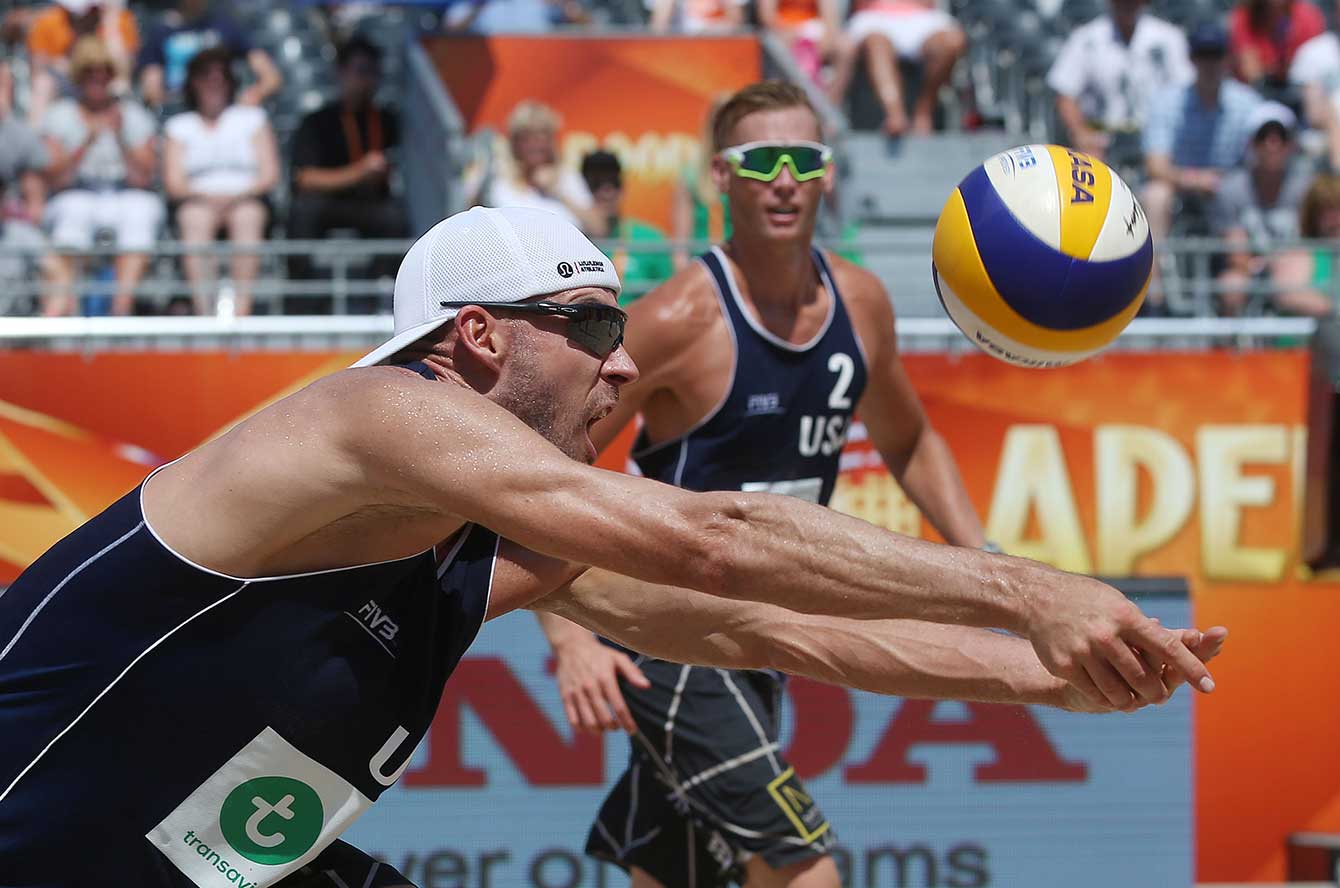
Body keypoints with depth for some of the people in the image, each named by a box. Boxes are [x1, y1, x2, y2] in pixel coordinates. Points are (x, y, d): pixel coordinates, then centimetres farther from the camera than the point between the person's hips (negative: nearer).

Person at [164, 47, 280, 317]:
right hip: (199, 201, 0)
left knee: (248, 217, -37)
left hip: (245, 198, 0)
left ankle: (241, 308, -46)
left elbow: (270, 175, 8)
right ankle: (204, 307, -46)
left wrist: (236, 196, -10)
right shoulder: (179, 126, 20)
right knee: (195, 220, -36)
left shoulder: (251, 119, 19)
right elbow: (173, 182, 7)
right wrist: (208, 198, -13)